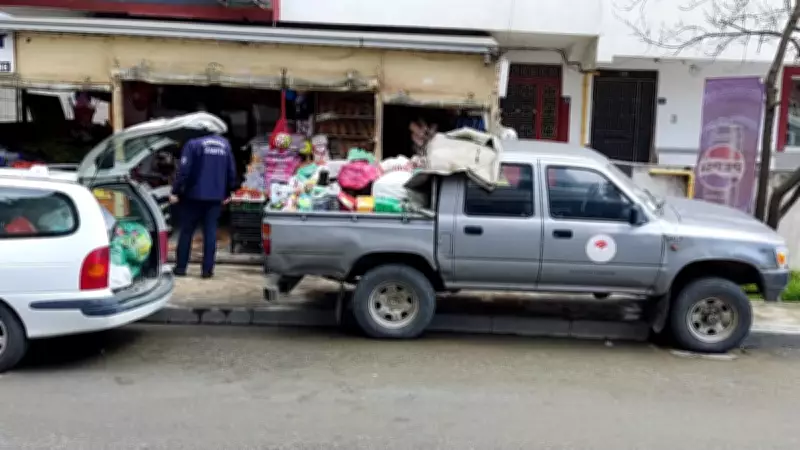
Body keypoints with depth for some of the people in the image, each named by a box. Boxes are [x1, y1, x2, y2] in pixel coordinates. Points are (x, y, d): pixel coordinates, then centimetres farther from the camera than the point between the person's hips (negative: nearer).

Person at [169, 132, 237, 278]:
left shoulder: (193, 143, -8)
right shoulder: (225, 144, 8)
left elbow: (184, 170, -13)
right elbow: (232, 170, 11)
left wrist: (175, 192, -6)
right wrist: (227, 193, 20)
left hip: (194, 195, -3)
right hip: (216, 196, 4)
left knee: (186, 231, 8)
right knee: (210, 232, 6)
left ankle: (180, 267, 13)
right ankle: (208, 269, 5)